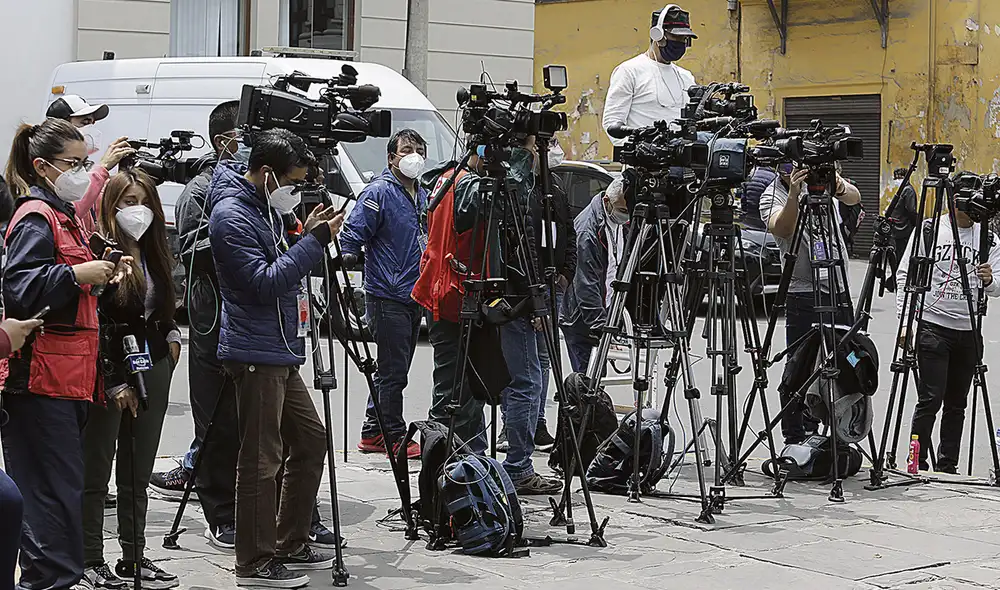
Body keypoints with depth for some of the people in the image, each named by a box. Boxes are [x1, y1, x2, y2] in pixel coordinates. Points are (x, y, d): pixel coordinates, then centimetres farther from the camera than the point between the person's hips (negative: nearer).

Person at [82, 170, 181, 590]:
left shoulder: (154, 252, 11)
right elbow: (94, 324, -17)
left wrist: (171, 336, 9)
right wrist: (114, 383, -20)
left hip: (153, 367, 7)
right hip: (112, 371, -7)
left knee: (138, 472, 11)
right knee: (96, 472, 2)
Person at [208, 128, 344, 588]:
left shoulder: (264, 206, 14)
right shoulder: (231, 214, -16)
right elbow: (265, 283, -22)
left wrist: (309, 234, 8)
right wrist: (315, 241, -22)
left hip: (279, 351, 10)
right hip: (255, 355, -10)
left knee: (310, 440, 16)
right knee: (261, 459, -5)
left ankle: (290, 544, 26)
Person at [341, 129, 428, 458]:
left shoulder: (423, 196, 16)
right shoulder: (379, 192, -9)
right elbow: (352, 235, -11)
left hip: (414, 296, 9)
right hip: (387, 297, -9)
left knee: (395, 370, 13)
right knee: (393, 370, -6)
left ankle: (373, 433, 22)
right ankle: (394, 436, 2)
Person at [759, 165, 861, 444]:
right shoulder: (772, 196, -7)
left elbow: (854, 198, -13)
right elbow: (780, 229, -27)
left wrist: (840, 188, -36)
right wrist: (794, 196, -44)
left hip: (839, 288, 5)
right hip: (804, 293, -5)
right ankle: (794, 440, 6)